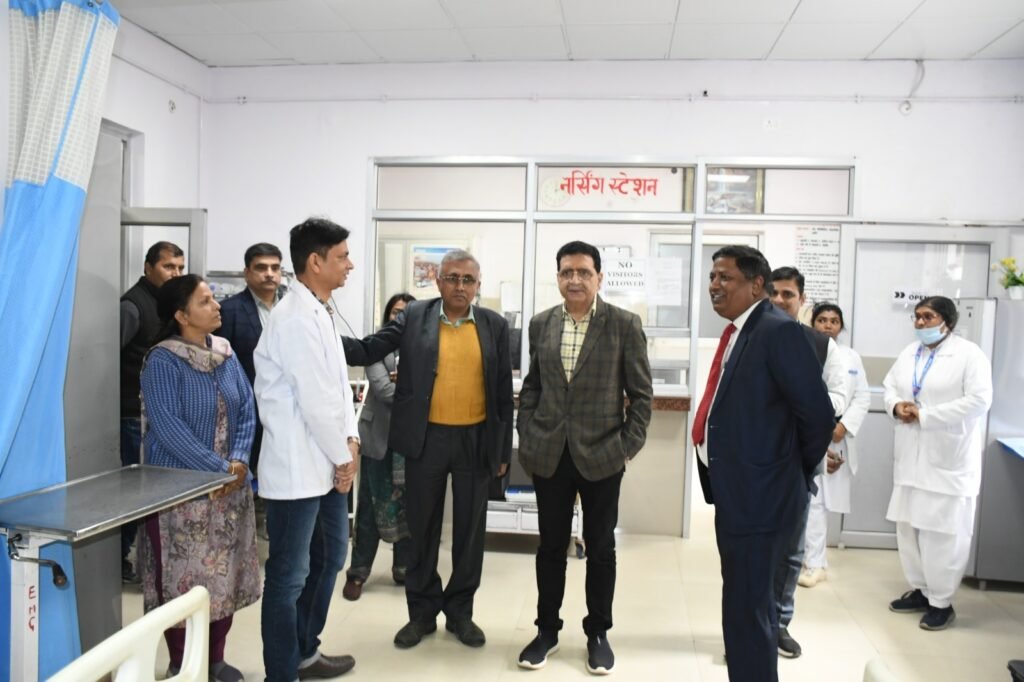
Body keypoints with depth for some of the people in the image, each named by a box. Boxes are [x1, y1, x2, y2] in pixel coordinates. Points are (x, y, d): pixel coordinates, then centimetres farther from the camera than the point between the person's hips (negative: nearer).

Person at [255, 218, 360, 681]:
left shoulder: (320, 312, 12)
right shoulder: (296, 318, -19)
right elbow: (315, 400, -20)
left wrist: (350, 440, 2)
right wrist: (344, 457, -10)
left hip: (325, 463, 10)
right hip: (298, 465, -10)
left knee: (328, 558, 21)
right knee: (289, 575, 3)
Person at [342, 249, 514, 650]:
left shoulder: (494, 325, 2)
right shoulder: (414, 318, 0)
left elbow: (503, 390, 4)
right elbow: (367, 351, -7)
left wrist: (503, 449, 4)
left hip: (476, 440, 1)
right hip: (427, 439, -1)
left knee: (470, 530, 10)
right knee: (423, 530, 10)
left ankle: (460, 611, 28)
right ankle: (422, 611, 27)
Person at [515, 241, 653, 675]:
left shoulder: (625, 325, -5)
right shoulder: (541, 324, 5)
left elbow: (641, 393, -3)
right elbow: (531, 387, 10)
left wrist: (628, 447, -8)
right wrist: (526, 440, 4)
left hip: (602, 454, -2)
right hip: (549, 454, 2)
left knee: (601, 548, 11)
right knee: (551, 546, 12)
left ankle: (598, 633, 28)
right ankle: (547, 629, 28)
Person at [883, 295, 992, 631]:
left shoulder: (969, 354, -8)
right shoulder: (909, 353, 12)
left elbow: (979, 401, -17)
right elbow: (890, 386, 17)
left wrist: (925, 415, -18)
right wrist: (896, 405, -7)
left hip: (949, 458, -7)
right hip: (911, 456, 7)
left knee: (943, 530, -2)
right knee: (909, 525, 12)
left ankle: (941, 602, 11)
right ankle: (920, 589, 28)